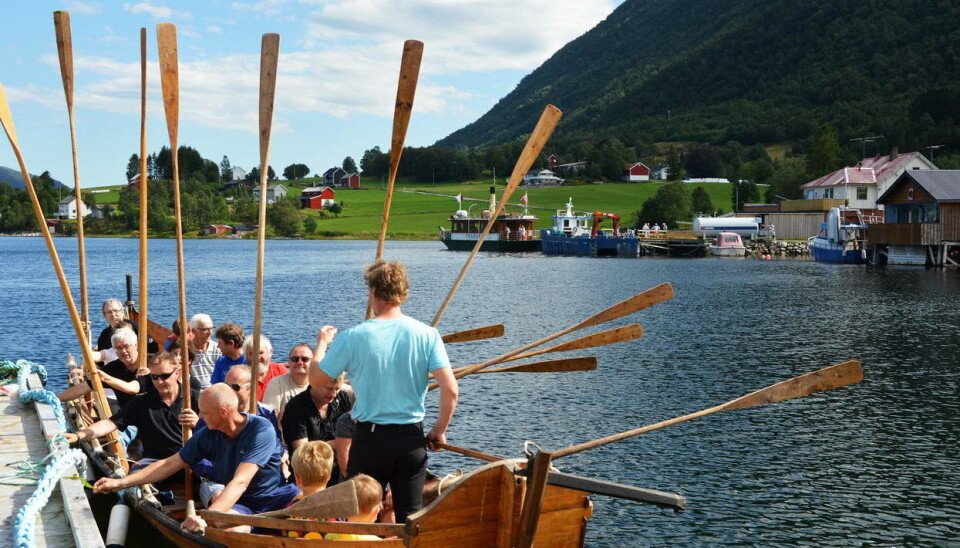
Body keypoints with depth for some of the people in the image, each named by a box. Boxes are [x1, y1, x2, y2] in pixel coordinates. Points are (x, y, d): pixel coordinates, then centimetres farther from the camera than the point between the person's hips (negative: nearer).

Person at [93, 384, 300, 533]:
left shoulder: (261, 430, -19)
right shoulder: (207, 436, -2)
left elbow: (240, 482, -28)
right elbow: (169, 465, 9)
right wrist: (120, 483, 7)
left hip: (279, 495, -3)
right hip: (241, 503, 3)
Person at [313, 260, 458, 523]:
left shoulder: (352, 337, -10)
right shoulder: (427, 335, -6)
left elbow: (316, 380, 1)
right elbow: (451, 390, -11)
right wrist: (439, 431, 4)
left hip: (369, 439, -1)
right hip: (412, 439, 1)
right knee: (410, 517, 10)